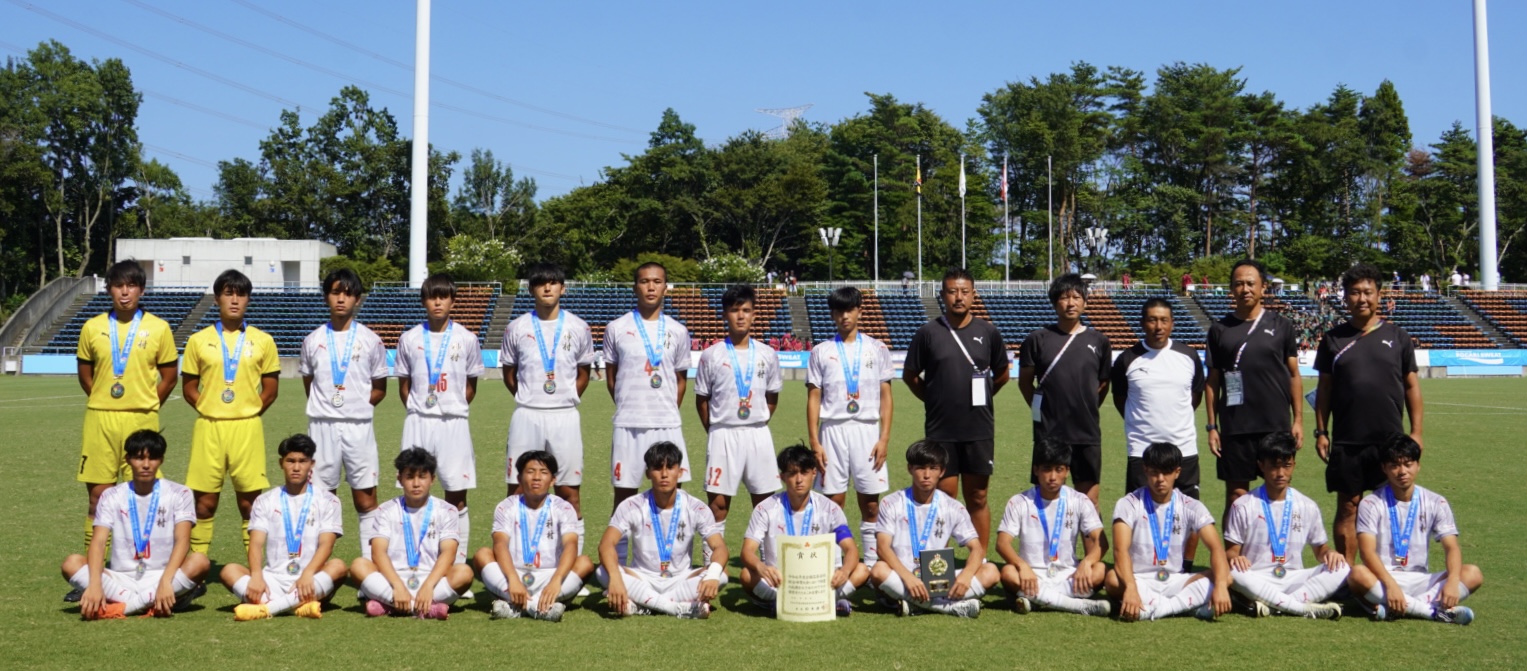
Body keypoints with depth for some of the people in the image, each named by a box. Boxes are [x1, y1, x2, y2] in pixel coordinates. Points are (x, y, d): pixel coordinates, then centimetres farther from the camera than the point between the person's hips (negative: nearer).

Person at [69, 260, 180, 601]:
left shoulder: (158, 329, 0)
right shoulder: (93, 327, 5)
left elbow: (169, 376, 6)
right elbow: (85, 373, 15)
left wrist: (145, 406, 4)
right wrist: (104, 403, 10)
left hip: (142, 420, -1)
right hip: (99, 419, 2)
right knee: (97, 494, 3)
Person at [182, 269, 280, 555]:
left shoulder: (263, 341, 4)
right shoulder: (199, 341, 4)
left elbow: (270, 389, 8)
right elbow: (189, 387, 8)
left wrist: (250, 413, 0)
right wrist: (207, 409, -1)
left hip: (247, 427, 0)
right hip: (209, 427, 0)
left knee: (250, 499, 2)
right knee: (205, 501, 5)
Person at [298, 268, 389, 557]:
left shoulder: (370, 340, 2)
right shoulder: (313, 340, 6)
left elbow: (379, 388, 8)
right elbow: (308, 383, 15)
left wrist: (356, 406, -1)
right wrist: (324, 407, 3)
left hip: (358, 426, -1)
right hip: (322, 425, 1)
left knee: (365, 498, 0)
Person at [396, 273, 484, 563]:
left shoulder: (466, 339, 3)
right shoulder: (409, 339, 5)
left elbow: (470, 386, 10)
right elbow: (403, 385, 12)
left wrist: (453, 409, 4)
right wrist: (418, 411, 3)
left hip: (454, 424, -1)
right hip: (417, 423, 1)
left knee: (457, 497, 1)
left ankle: (458, 563, 7)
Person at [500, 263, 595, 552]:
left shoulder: (578, 328, 5)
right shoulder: (517, 328, 4)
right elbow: (509, 373, 12)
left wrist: (567, 400, 5)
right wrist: (528, 401, 6)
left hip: (565, 417, 0)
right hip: (526, 417, 0)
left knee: (569, 489, 1)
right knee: (517, 488, 1)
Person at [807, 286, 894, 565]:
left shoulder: (877, 349, 8)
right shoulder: (821, 352, 7)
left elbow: (886, 398, 7)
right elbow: (813, 399, 5)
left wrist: (884, 438, -3)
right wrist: (814, 442, -3)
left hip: (867, 430, 0)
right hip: (833, 430, 0)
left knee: (871, 503, 0)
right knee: (833, 501, -1)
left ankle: (872, 563, 7)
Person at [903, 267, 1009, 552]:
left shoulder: (988, 333, 3)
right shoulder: (928, 333, -2)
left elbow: (1002, 375, 16)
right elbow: (910, 376, 8)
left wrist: (980, 397, 12)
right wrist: (934, 399, 5)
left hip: (979, 430, 1)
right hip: (940, 430, -1)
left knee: (977, 499, 6)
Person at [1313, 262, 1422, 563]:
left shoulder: (1397, 336, 6)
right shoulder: (1334, 339, 6)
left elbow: (1411, 386, 8)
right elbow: (1324, 388, 8)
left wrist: (1416, 431, 3)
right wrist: (1321, 431, 3)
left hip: (1390, 439, 0)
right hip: (1346, 441, 0)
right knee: (1347, 507, 3)